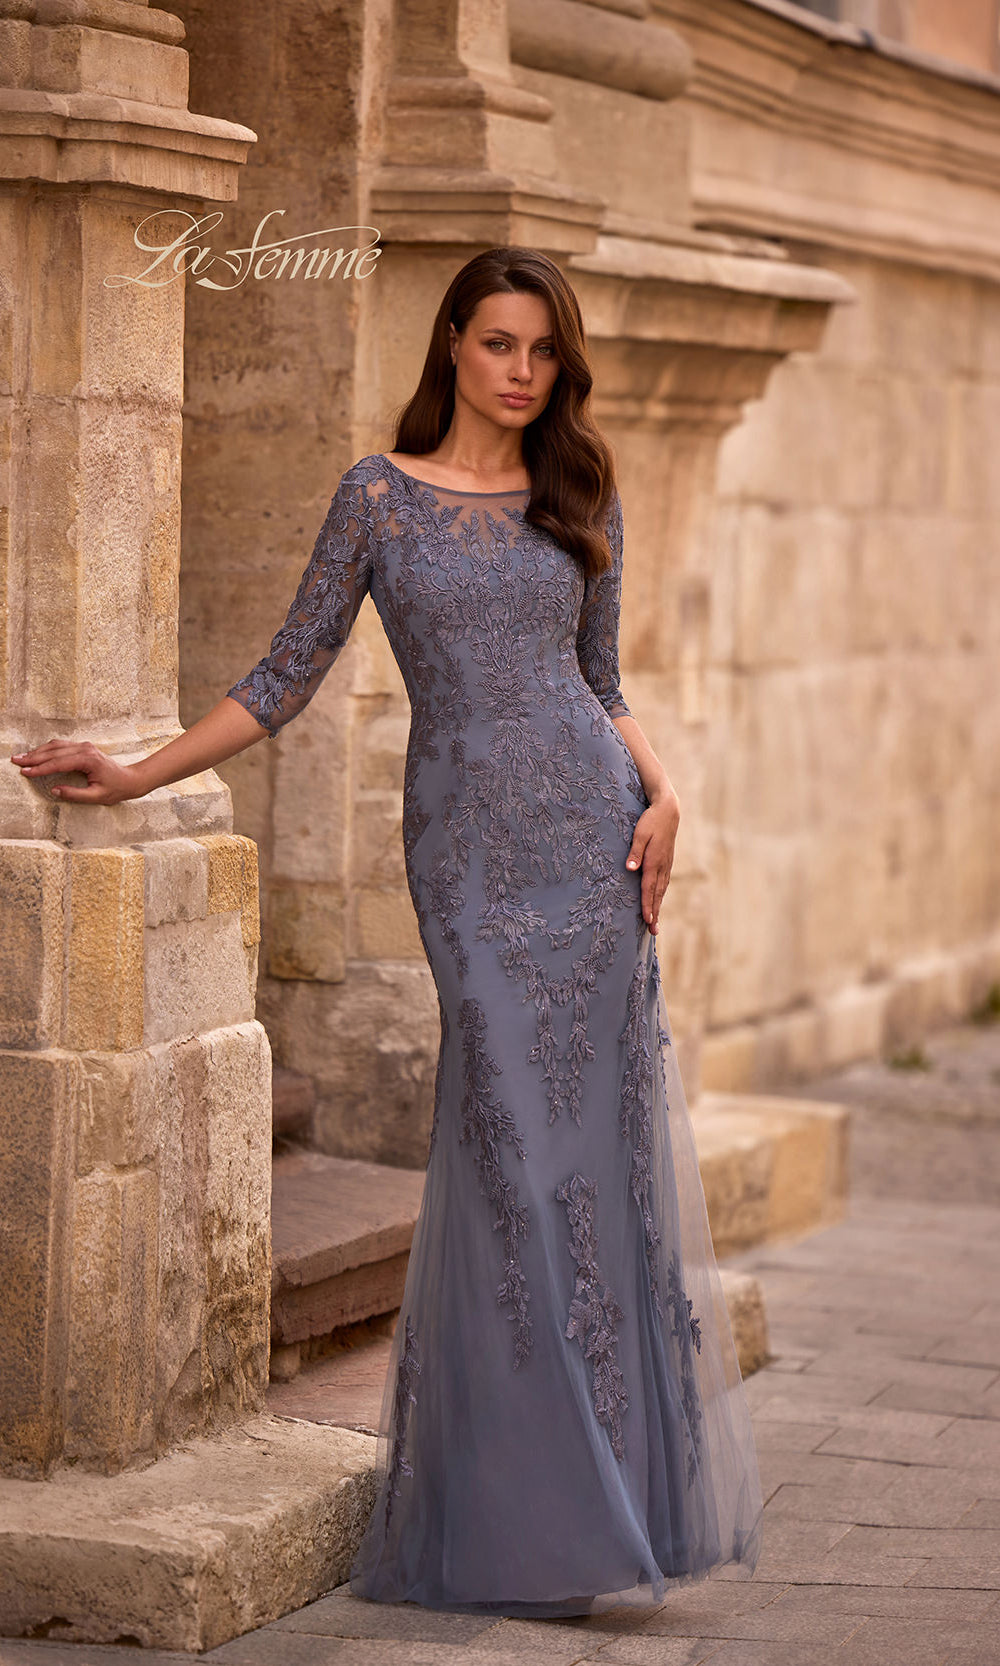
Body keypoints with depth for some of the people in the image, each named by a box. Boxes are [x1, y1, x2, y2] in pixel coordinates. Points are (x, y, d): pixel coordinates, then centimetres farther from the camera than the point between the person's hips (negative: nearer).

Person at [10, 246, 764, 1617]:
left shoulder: (580, 501, 11)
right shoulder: (382, 497, 3)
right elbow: (287, 679, 6)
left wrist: (661, 789, -1)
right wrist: (138, 774, 4)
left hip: (591, 833, 3)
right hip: (467, 847, -2)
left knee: (596, 1139, 0)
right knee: (511, 1143, -5)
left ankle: (599, 1483, 10)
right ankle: (504, 1511, 4)